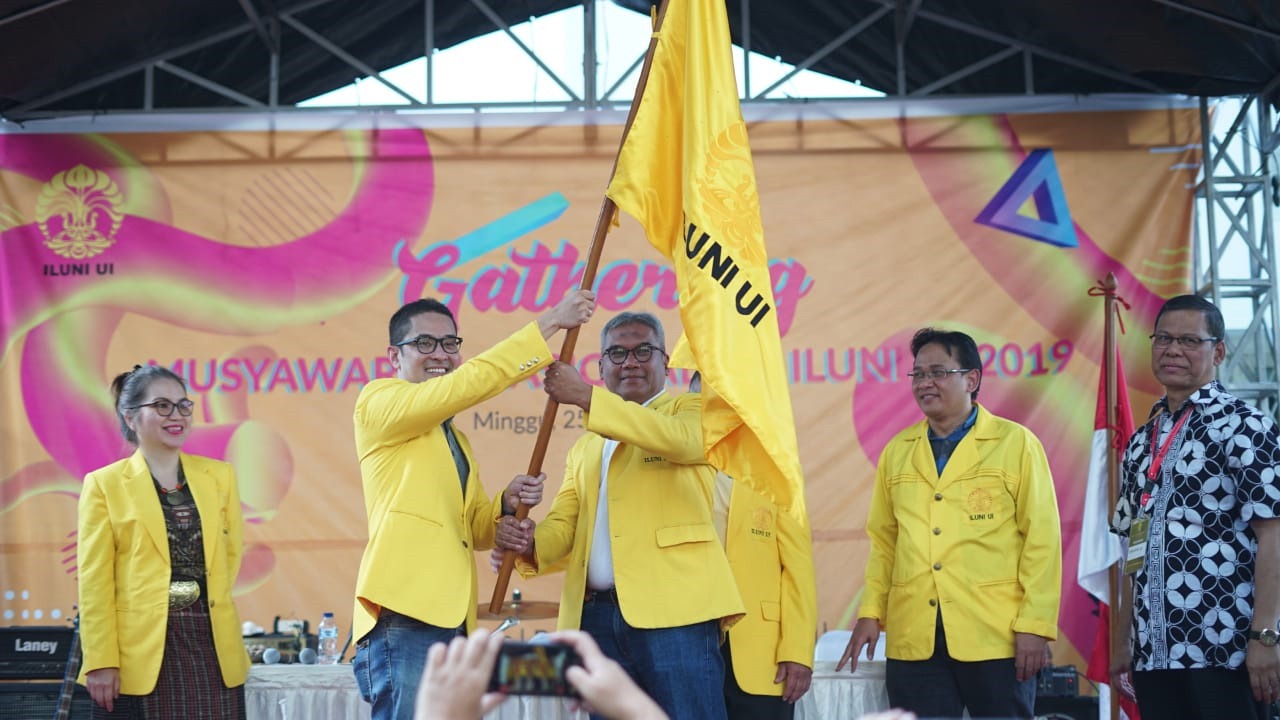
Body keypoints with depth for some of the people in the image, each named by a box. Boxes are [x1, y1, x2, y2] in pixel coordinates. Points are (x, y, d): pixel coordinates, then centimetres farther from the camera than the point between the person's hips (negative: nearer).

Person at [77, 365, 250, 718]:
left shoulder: (219, 476, 11)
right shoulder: (104, 484, 1)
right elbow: (95, 581, -3)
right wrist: (100, 662, -9)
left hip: (213, 647, 3)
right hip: (140, 652, -3)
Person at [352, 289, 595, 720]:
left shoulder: (454, 438, 26)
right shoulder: (378, 402, 1)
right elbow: (471, 381, -12)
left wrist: (505, 507, 6)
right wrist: (550, 322, -11)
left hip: (451, 621, 9)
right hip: (404, 619, -9)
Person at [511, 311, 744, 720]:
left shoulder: (691, 410, 10)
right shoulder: (585, 447, 26)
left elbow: (679, 438, -14)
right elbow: (564, 522, 14)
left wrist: (586, 397, -19)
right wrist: (530, 544, -10)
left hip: (673, 610, -5)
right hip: (596, 617, 5)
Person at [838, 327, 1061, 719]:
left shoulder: (1016, 444, 1)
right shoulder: (897, 451, 13)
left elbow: (1042, 540, -4)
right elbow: (883, 541, 14)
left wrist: (1034, 626, -10)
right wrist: (870, 613, 5)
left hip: (996, 638, -3)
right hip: (913, 641, 3)